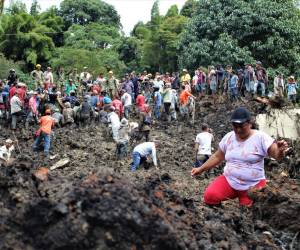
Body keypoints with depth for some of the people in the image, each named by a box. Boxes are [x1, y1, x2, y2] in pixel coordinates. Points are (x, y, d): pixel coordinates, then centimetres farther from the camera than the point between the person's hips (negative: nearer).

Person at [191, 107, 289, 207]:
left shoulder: (260, 137, -8)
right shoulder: (228, 137, 5)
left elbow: (277, 155, -12)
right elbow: (217, 157, 16)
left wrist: (280, 151, -36)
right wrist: (201, 169, 11)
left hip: (254, 185, -2)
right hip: (229, 181, 3)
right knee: (210, 196, -22)